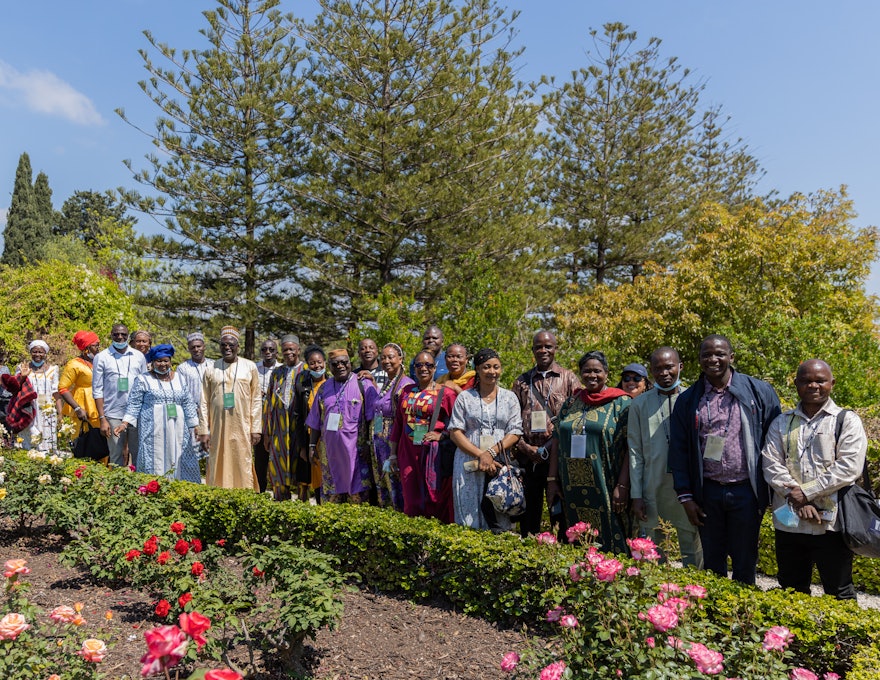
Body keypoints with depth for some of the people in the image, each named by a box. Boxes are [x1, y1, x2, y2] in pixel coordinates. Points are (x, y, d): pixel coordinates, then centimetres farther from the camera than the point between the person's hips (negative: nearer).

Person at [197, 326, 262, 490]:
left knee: (243, 468, 1)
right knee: (219, 469, 4)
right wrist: (203, 431, 2)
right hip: (218, 429, 1)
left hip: (242, 428, -1)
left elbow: (256, 399, 3)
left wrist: (256, 428, -2)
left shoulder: (250, 367, 4)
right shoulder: (211, 369, 7)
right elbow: (204, 402, 7)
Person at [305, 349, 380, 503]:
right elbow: (315, 421, 17)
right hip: (330, 449, 4)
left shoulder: (364, 384, -2)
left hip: (356, 449, -4)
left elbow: (373, 417, -5)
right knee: (331, 496, 9)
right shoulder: (324, 388, 12)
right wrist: (312, 445, 12)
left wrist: (369, 443, -11)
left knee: (357, 496, -2)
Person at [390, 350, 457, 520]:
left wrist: (442, 435, -16)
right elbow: (398, 422, 15)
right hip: (408, 452, 4)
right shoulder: (407, 391, 11)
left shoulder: (445, 393, -2)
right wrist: (393, 453, 14)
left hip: (434, 453, -4)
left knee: (435, 497, -1)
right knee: (411, 499, 9)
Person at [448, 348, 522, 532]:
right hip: (469, 464, 0)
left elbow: (515, 432, 3)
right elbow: (455, 432, 0)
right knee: (469, 517, -1)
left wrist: (491, 452, -12)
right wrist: (480, 455, -11)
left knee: (499, 518, -1)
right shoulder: (465, 397, 7)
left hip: (500, 464, 1)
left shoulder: (509, 397, 10)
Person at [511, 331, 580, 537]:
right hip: (528, 458, 3)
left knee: (560, 512, 3)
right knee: (528, 514, 10)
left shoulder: (568, 378, 5)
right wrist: (525, 447, -5)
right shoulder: (522, 382, 12)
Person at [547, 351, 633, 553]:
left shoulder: (620, 403, -1)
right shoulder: (570, 404, 12)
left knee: (609, 541, 0)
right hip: (573, 489, 4)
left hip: (605, 489, -4)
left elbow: (631, 448, -7)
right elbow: (556, 442, 13)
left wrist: (622, 486, -14)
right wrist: (552, 480, 7)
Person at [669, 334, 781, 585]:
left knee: (745, 563, 11)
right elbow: (678, 449, 4)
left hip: (746, 490, -1)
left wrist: (771, 490, -3)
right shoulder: (688, 400, 3)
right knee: (712, 563, 14)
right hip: (707, 492, 2)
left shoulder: (759, 391, -2)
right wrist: (685, 496, 0)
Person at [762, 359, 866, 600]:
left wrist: (807, 492, -14)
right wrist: (796, 499, -13)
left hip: (831, 523, -3)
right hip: (788, 523, 3)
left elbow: (849, 467, -10)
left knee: (839, 594, 8)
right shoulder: (781, 423, 11)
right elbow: (771, 464, 0)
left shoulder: (847, 421, 2)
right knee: (791, 594, 15)